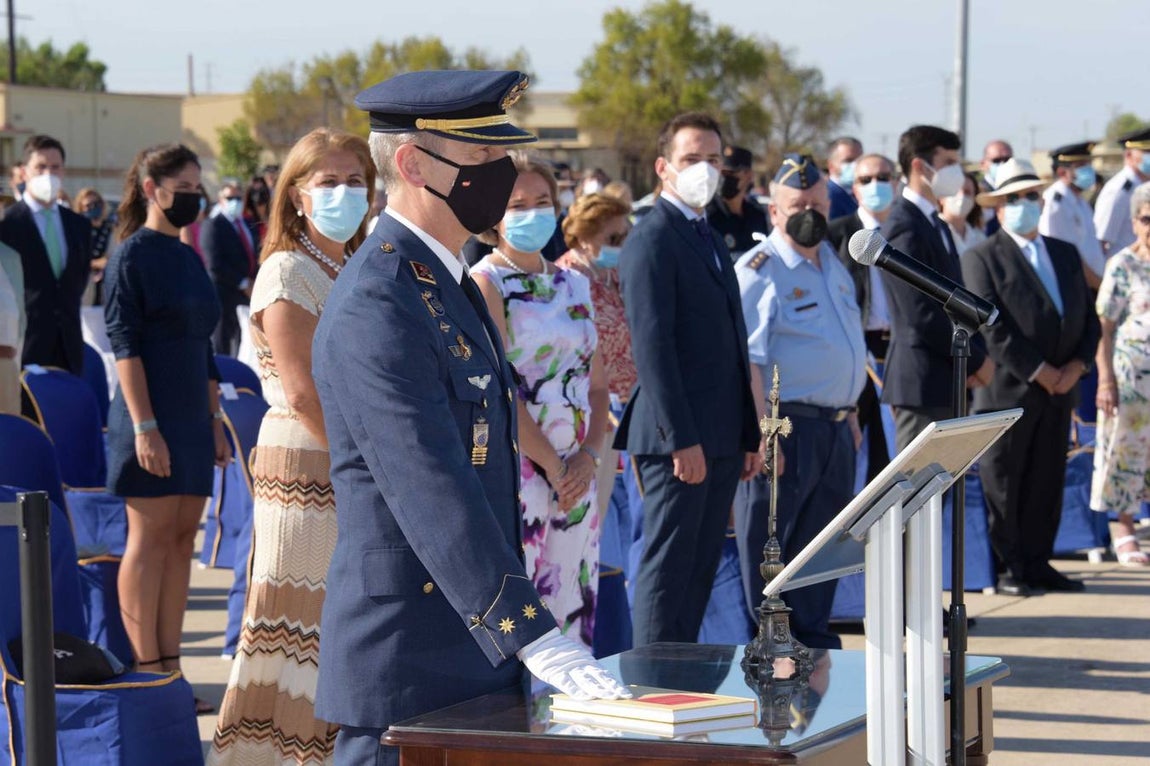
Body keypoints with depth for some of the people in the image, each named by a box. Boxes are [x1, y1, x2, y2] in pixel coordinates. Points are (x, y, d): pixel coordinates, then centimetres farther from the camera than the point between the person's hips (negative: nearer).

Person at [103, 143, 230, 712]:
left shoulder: (188, 259, 15)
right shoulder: (132, 256, -7)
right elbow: (124, 345, -13)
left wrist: (215, 421, 17)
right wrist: (144, 425, -18)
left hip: (191, 420, 8)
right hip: (152, 418, -8)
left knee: (181, 538, 6)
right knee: (149, 537, -5)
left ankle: (168, 666, 10)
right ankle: (146, 669, -2)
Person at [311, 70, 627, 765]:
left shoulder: (450, 284, 15)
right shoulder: (375, 307, -18)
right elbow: (432, 496, -25)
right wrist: (536, 640, -29)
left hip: (473, 653, 9)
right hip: (406, 671, -9)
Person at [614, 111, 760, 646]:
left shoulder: (710, 240, 20)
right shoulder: (652, 239, -9)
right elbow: (652, 343, -17)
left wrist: (748, 435, 17)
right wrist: (681, 438, -22)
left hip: (721, 438, 9)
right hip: (678, 439, -9)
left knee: (700, 569, 10)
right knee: (668, 568, -5)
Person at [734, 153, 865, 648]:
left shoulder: (834, 265, 17)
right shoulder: (759, 269, -9)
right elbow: (746, 359, -16)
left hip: (835, 430, 8)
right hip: (787, 428, -8)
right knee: (770, 550, -2)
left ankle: (815, 645, 21)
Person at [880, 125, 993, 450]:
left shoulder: (935, 225, 17)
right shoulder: (904, 227, -15)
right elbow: (922, 314, -20)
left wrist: (977, 354, 2)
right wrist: (976, 360, -12)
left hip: (948, 383, 10)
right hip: (923, 384, -10)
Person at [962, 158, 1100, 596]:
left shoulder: (1066, 254, 16)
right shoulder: (983, 258, -4)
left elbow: (1088, 317, 14)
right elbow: (991, 328, -13)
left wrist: (1078, 364, -3)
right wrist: (1038, 372, -15)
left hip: (1060, 391, 6)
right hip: (1007, 391, -6)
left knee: (1047, 482, 8)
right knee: (1002, 484, 0)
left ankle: (1037, 564, 16)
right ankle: (1007, 569, 7)